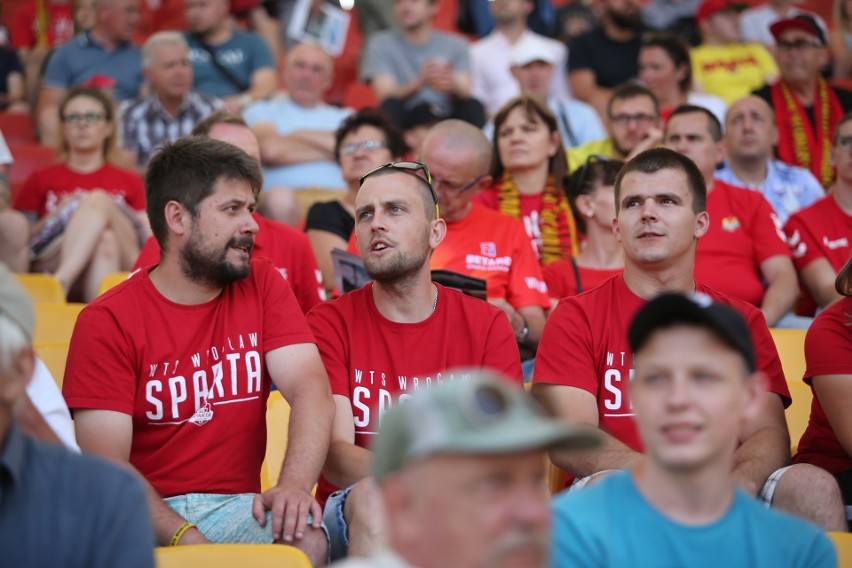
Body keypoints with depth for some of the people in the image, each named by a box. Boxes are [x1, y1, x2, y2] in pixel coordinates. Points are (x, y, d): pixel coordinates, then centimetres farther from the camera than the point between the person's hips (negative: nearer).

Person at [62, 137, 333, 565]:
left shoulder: (262, 286, 8)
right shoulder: (107, 321, -4)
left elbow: (311, 389, -6)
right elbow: (107, 465, -12)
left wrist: (294, 486, -27)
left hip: (236, 508, 2)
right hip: (147, 514, -2)